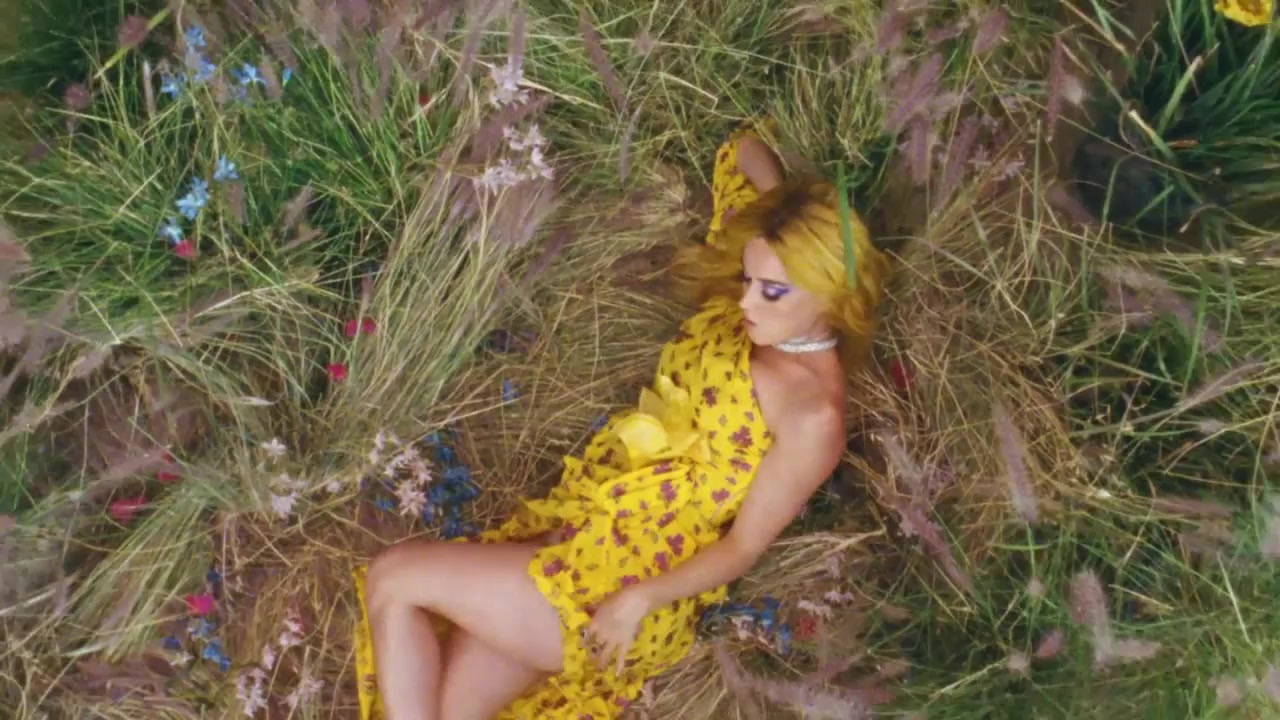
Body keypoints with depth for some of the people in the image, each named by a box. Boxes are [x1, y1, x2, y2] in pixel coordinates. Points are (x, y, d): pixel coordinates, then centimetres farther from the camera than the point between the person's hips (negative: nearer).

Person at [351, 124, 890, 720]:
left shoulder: (814, 414, -16)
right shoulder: (736, 313, 4)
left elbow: (745, 545, -12)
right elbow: (743, 151, 18)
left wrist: (639, 600, -20)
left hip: (635, 581, -7)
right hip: (582, 525, 8)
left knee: (394, 578, -8)